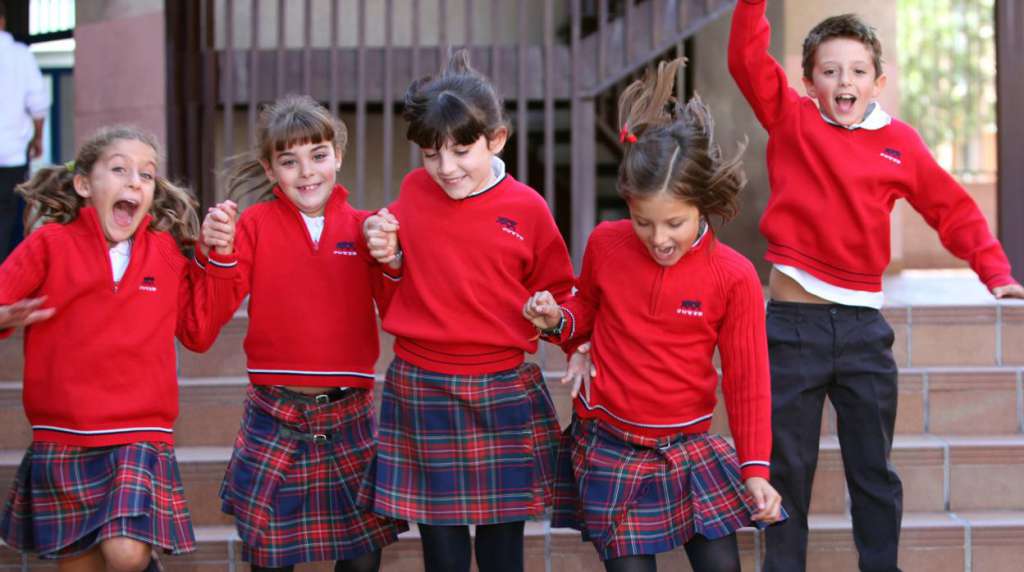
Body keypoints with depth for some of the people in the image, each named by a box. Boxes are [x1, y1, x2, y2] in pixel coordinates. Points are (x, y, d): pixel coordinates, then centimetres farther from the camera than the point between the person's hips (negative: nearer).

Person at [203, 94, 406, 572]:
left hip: (349, 416, 1)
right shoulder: (256, 223, -2)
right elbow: (215, 312, -7)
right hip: (274, 418, -1)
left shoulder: (361, 227, 2)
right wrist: (218, 252, -23)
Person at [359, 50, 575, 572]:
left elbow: (554, 291, 9)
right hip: (422, 390, 1)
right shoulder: (412, 194, 2)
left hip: (503, 394, -1)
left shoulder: (527, 208, -4)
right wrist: (387, 257, -6)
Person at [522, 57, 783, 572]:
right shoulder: (605, 244, -6)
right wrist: (557, 321, -8)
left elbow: (747, 380, -6)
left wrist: (755, 470, -11)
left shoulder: (733, 276, -12)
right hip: (608, 446, 1)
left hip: (688, 447, 0)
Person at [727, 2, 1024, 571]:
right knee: (786, 467, 7)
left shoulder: (900, 143, 3)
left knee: (873, 471, 10)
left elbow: (953, 210, 7)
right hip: (793, 324, -1)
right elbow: (747, 57, -10)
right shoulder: (790, 120, 0)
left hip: (863, 326, 1)